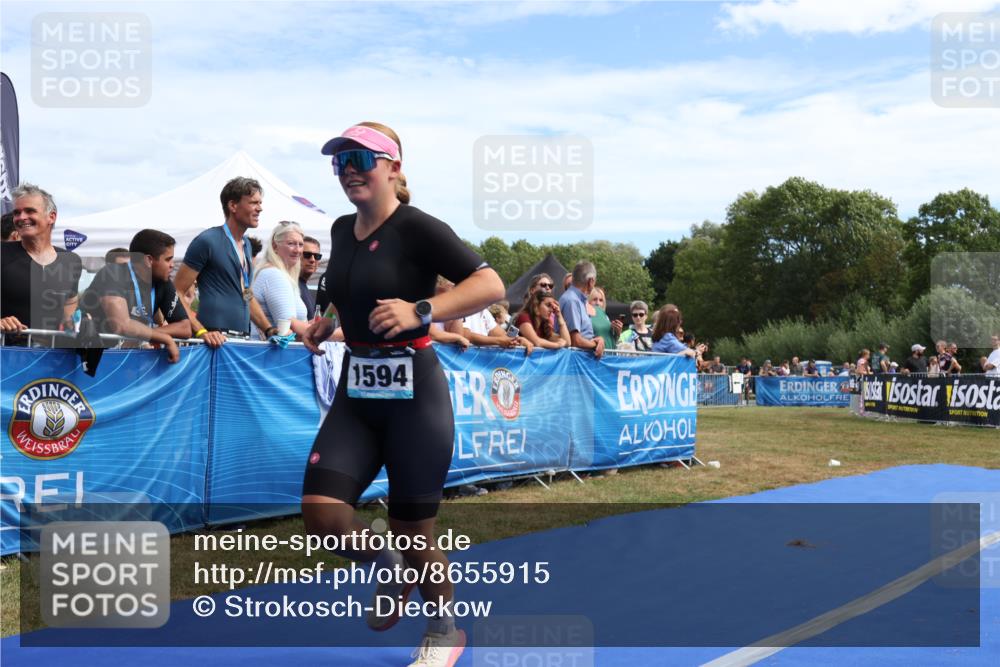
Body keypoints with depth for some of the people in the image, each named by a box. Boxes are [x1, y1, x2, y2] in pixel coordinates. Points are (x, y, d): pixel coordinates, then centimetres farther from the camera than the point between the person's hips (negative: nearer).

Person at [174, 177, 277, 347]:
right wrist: (201, 331, -19)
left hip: (243, 340, 7)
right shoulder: (207, 241, -6)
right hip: (218, 341, -6)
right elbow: (177, 293, -9)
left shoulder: (246, 244, 16)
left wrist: (269, 330, 13)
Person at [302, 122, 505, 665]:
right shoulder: (341, 230, 10)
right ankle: (386, 567, 26)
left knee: (411, 529, 5)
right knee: (320, 514, -8)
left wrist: (420, 311, -33)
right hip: (356, 390, 6)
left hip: (413, 392, -6)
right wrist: (327, 323, 13)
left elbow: (491, 285, -21)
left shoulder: (417, 228, -12)